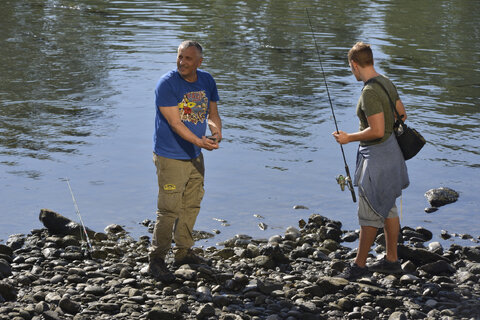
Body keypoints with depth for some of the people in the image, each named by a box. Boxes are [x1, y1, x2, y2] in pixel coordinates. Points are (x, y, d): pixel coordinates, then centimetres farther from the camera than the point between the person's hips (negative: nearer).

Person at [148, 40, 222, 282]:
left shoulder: (207, 81, 4)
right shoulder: (166, 84, -16)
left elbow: (212, 112, 10)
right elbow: (175, 123, -21)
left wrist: (216, 128, -13)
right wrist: (199, 141, -32)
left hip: (195, 156, 7)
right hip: (170, 157, -7)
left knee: (192, 205, 15)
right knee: (169, 209, -9)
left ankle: (183, 252, 30)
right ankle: (156, 260, -1)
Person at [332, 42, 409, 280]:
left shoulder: (370, 92, -25)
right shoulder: (386, 82, 4)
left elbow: (377, 131, -28)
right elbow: (402, 115, 14)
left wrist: (348, 138, -16)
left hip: (376, 157, -10)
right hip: (390, 149, 10)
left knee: (368, 213, 2)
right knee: (387, 208, 17)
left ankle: (359, 264, 13)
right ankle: (392, 260, 26)